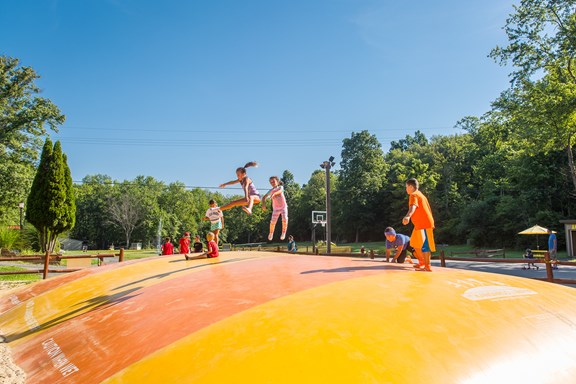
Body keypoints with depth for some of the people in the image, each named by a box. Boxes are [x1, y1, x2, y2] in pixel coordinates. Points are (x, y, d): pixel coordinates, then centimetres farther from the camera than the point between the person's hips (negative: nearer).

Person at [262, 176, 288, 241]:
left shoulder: (281, 187, -5)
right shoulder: (271, 191, 0)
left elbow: (280, 191, -29)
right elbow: (264, 197, -1)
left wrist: (274, 193, -50)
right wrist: (263, 204, -20)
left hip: (283, 207, -2)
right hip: (276, 208, 2)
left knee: (285, 218, -23)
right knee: (273, 221, -5)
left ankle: (284, 232, -6)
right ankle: (271, 233, 21)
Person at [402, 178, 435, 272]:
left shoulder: (413, 195, -10)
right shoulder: (421, 195, 20)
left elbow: (413, 206, -32)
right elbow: (429, 209, 27)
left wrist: (407, 216, -49)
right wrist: (431, 223, 36)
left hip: (423, 225, -10)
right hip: (426, 223, 10)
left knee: (424, 245, -7)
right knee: (415, 243, 18)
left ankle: (427, 266, -5)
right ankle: (422, 262, 29)